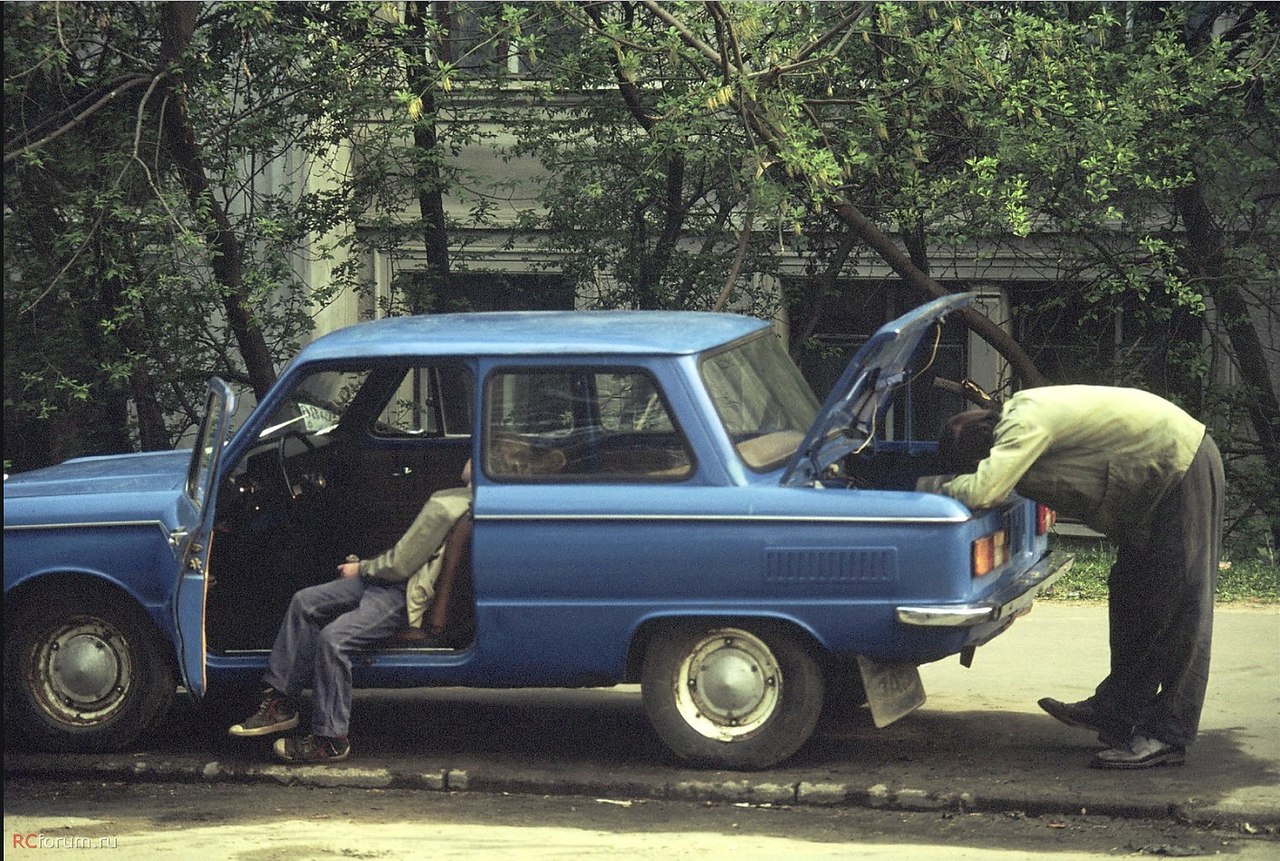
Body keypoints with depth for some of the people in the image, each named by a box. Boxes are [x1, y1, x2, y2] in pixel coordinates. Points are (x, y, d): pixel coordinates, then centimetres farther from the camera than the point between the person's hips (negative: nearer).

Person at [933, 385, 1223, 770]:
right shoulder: (1018, 416, 6)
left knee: (1179, 606, -9)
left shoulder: (1025, 425, -24)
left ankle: (1167, 737, -9)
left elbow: (981, 491, -32)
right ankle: (1114, 712, 24)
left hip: (1181, 466, -10)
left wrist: (941, 488, -13)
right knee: (1130, 595, 16)